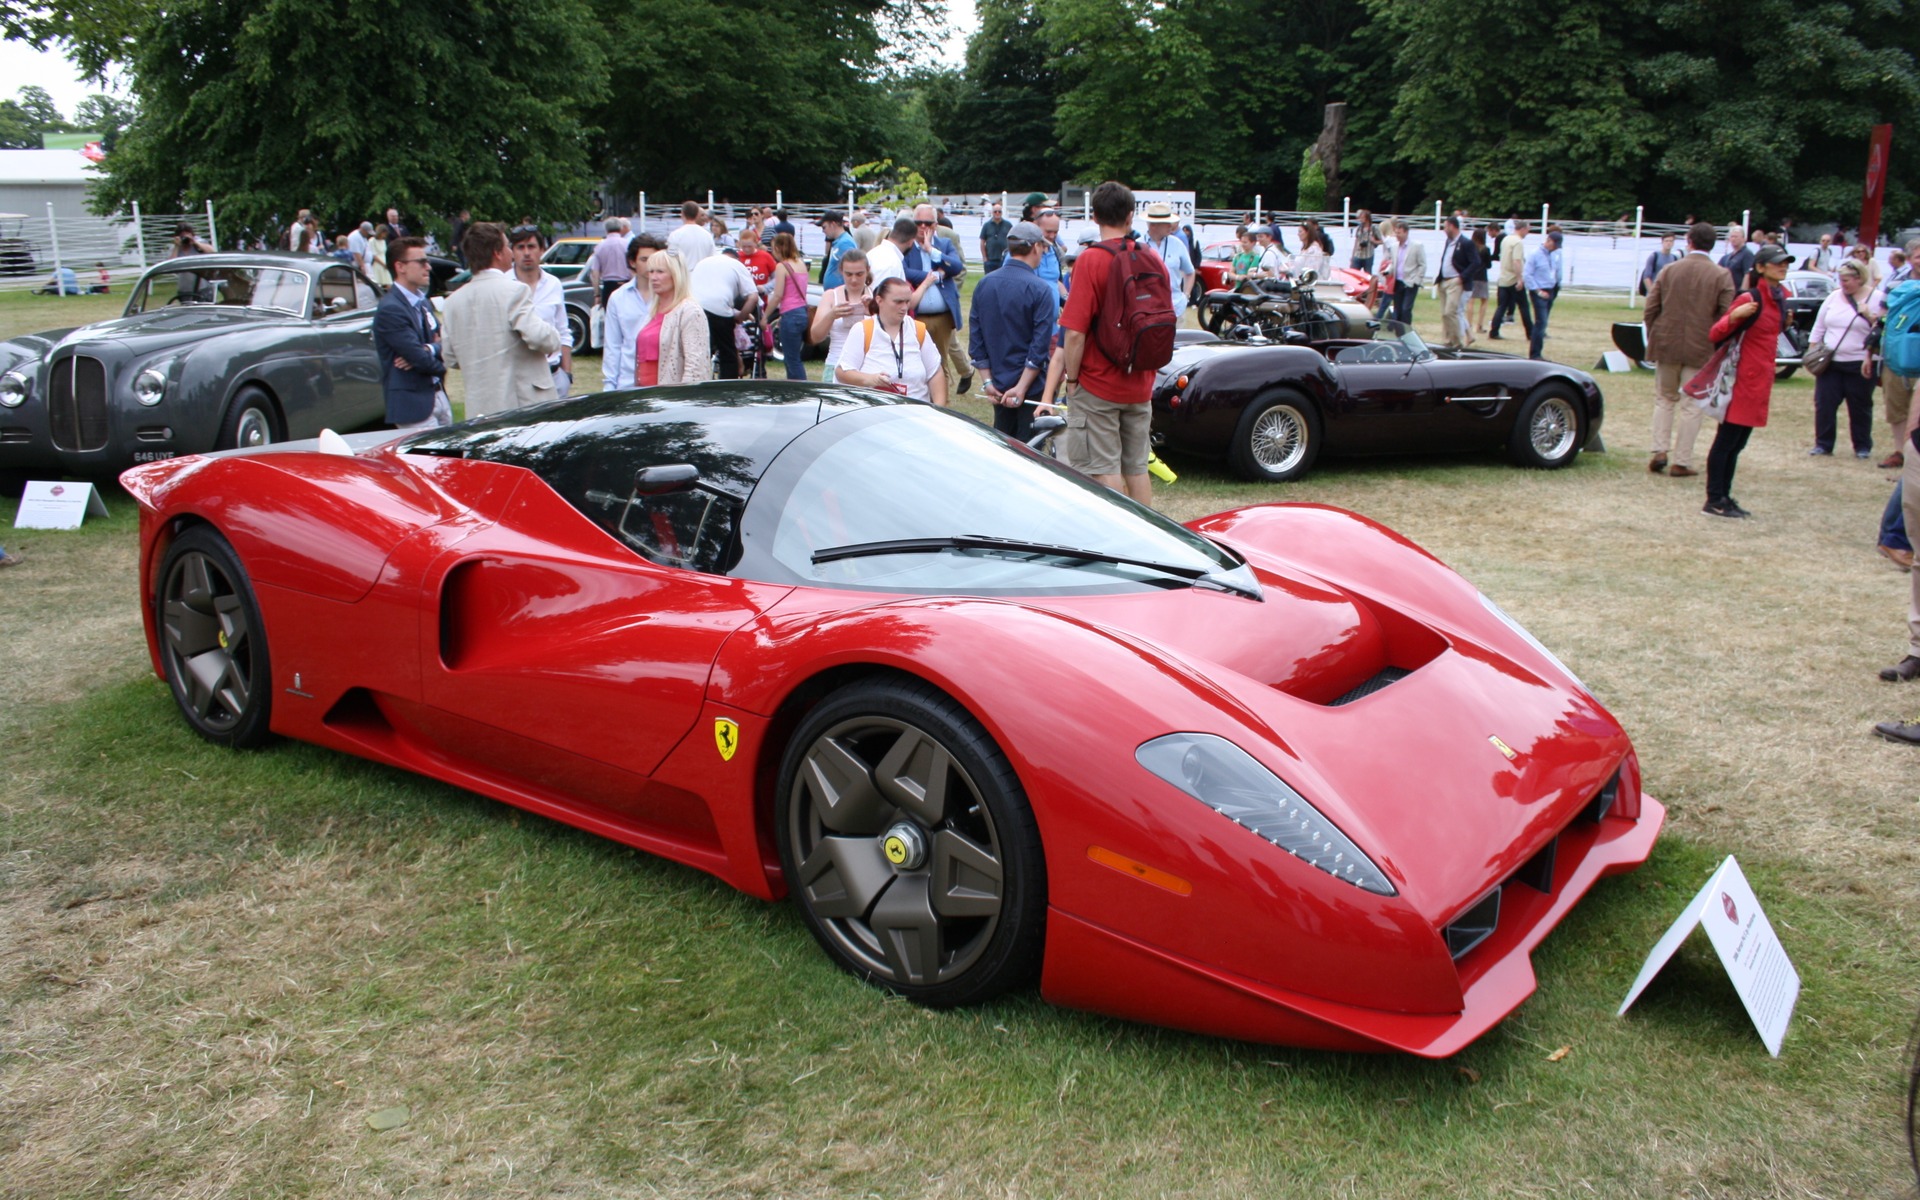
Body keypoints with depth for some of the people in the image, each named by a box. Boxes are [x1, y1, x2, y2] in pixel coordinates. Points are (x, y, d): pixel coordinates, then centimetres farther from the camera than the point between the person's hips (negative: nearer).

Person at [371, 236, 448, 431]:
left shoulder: (422, 301, 13)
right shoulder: (390, 310, -16)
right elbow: (420, 358, -20)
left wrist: (428, 350, -13)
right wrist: (440, 367, -1)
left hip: (438, 395, 9)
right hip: (412, 404, -9)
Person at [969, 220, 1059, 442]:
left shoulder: (983, 285, 2)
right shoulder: (1040, 290, -14)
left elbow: (976, 339, 3)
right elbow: (1040, 345, -18)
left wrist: (988, 381, 5)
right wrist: (1022, 387, -15)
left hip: (998, 386, 5)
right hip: (1030, 385, -5)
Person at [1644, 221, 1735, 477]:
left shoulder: (1668, 271, 0)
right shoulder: (1722, 276, -5)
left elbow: (1651, 308, 1)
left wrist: (1653, 338, 13)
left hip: (1666, 346, 2)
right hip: (1702, 350, -2)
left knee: (1665, 399, 17)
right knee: (1692, 406, 5)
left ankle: (1659, 450, 5)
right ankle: (1682, 463, 6)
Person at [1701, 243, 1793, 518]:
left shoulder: (1780, 299, 10)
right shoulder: (1751, 299, -14)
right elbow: (1715, 334, -19)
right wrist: (1734, 316, -33)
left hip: (1761, 381, 8)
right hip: (1743, 380, -8)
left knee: (1737, 444, 12)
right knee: (1726, 441, -3)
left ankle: (1724, 497, 18)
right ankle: (1713, 500, 0)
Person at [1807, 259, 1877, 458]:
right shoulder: (1833, 297, 7)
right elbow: (1818, 327, 13)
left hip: (1860, 364, -4)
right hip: (1829, 362, 4)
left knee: (1860, 408, 6)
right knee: (1824, 404, 2)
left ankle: (1863, 446, 18)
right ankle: (1823, 444, 12)